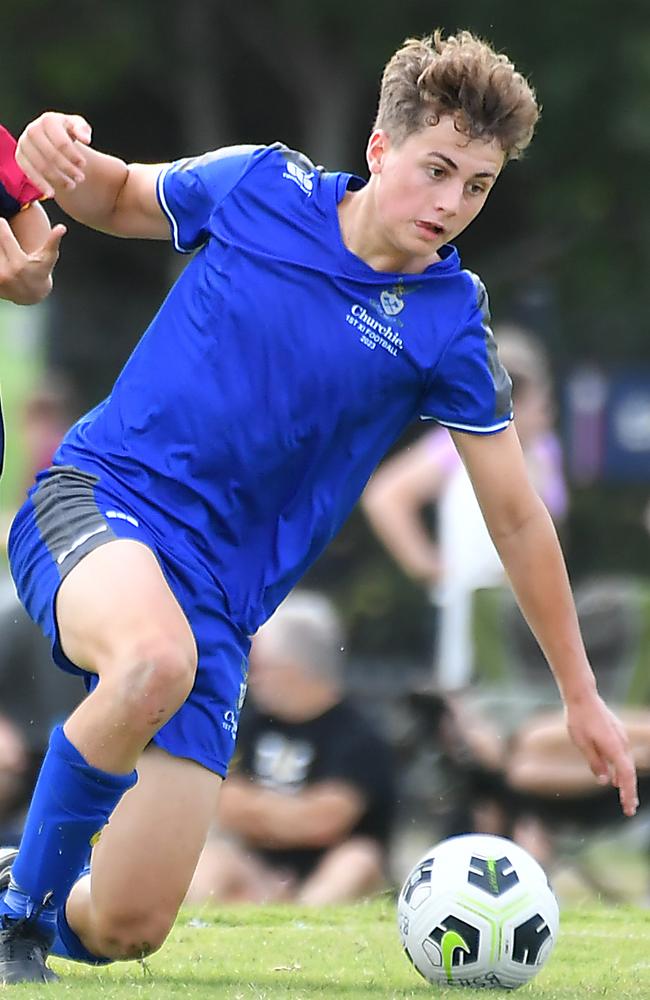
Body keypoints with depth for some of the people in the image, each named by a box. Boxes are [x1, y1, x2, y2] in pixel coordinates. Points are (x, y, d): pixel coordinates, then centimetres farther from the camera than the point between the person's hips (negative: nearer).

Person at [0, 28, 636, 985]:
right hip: (96, 499, -2)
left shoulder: (449, 324, -2)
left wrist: (581, 693, 11)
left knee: (129, 926, -10)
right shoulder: (261, 184, -1)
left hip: (217, 598, 2)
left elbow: (517, 517, 7)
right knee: (156, 658, -40)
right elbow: (120, 199, 18)